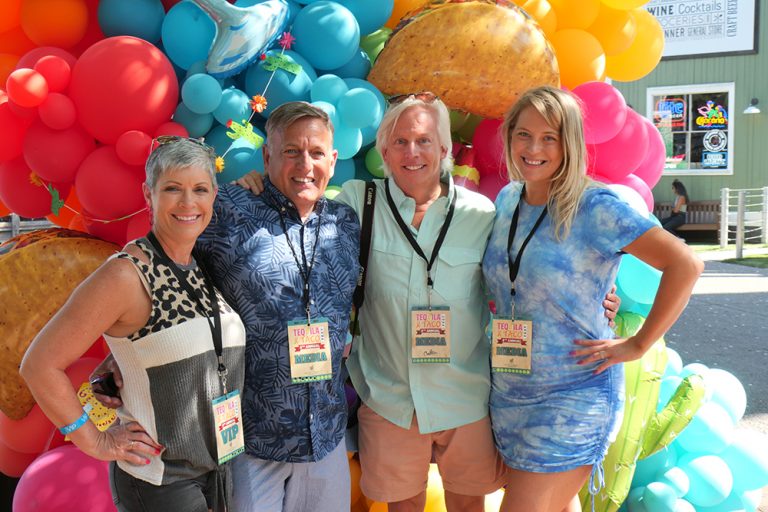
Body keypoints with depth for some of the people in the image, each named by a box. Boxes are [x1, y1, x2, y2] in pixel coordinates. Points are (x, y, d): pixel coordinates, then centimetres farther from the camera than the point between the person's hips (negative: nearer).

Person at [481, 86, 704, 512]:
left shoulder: (595, 207, -16)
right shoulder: (506, 200, 3)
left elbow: (685, 265, -19)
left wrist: (638, 344, -15)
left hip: (573, 396, -6)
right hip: (507, 392, 6)